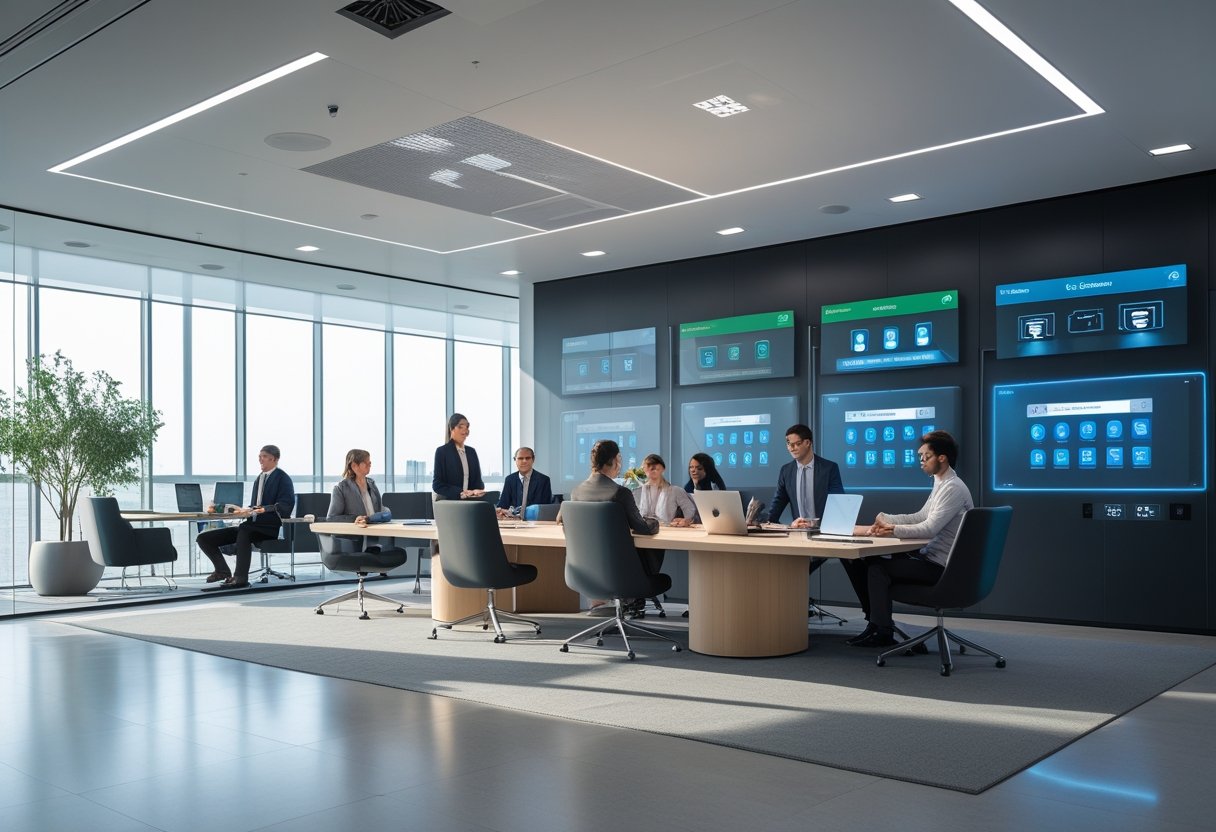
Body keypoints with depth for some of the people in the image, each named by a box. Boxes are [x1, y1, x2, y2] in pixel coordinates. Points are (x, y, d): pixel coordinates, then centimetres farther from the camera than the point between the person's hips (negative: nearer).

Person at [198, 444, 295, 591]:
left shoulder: (283, 478, -2)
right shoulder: (259, 479, 20)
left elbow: (285, 507, -13)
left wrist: (263, 510, -25)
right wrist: (245, 511, 0)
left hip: (270, 527, -8)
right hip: (252, 525, 8)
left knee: (244, 528, -41)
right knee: (204, 538, -2)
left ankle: (240, 578, -36)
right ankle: (222, 571, 7)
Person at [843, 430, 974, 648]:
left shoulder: (953, 488, -18)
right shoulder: (940, 484, 13)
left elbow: (930, 528, -26)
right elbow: (920, 517, 16)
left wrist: (893, 530, -20)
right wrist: (886, 519, 3)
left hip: (940, 566, -10)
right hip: (931, 557, 10)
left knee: (877, 568, -11)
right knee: (865, 562, 5)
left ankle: (883, 632, -1)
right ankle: (876, 622, 11)